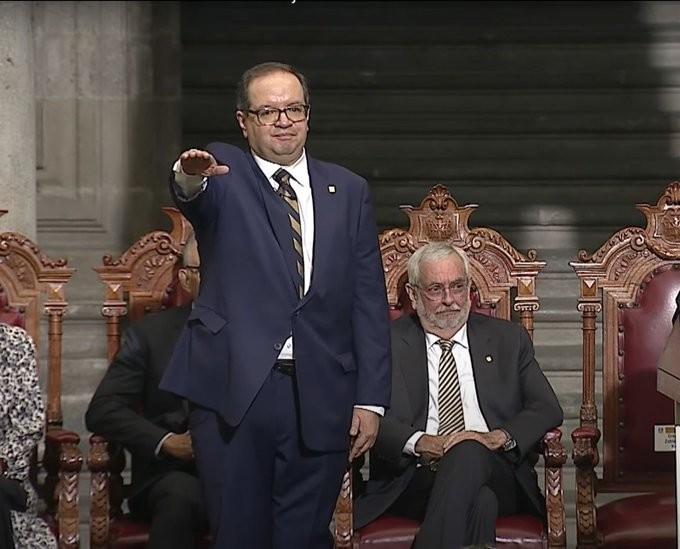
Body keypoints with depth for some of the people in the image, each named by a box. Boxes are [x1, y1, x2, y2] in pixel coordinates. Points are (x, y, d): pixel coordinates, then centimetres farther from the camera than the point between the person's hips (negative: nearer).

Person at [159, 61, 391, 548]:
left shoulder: (349, 192, 12)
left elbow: (369, 301, 9)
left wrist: (371, 399, 3)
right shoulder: (224, 175, 5)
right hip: (233, 389, -2)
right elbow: (193, 197, -21)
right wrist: (190, 177, -46)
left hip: (320, 396, 2)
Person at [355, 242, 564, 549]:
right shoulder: (389, 343, 15)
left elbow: (547, 409, 10)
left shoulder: (507, 339, 20)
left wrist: (498, 437, -10)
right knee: (479, 502, -37)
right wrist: (419, 441, -17)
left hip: (494, 474, 2)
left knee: (469, 453, -36)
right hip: (414, 477, -2)